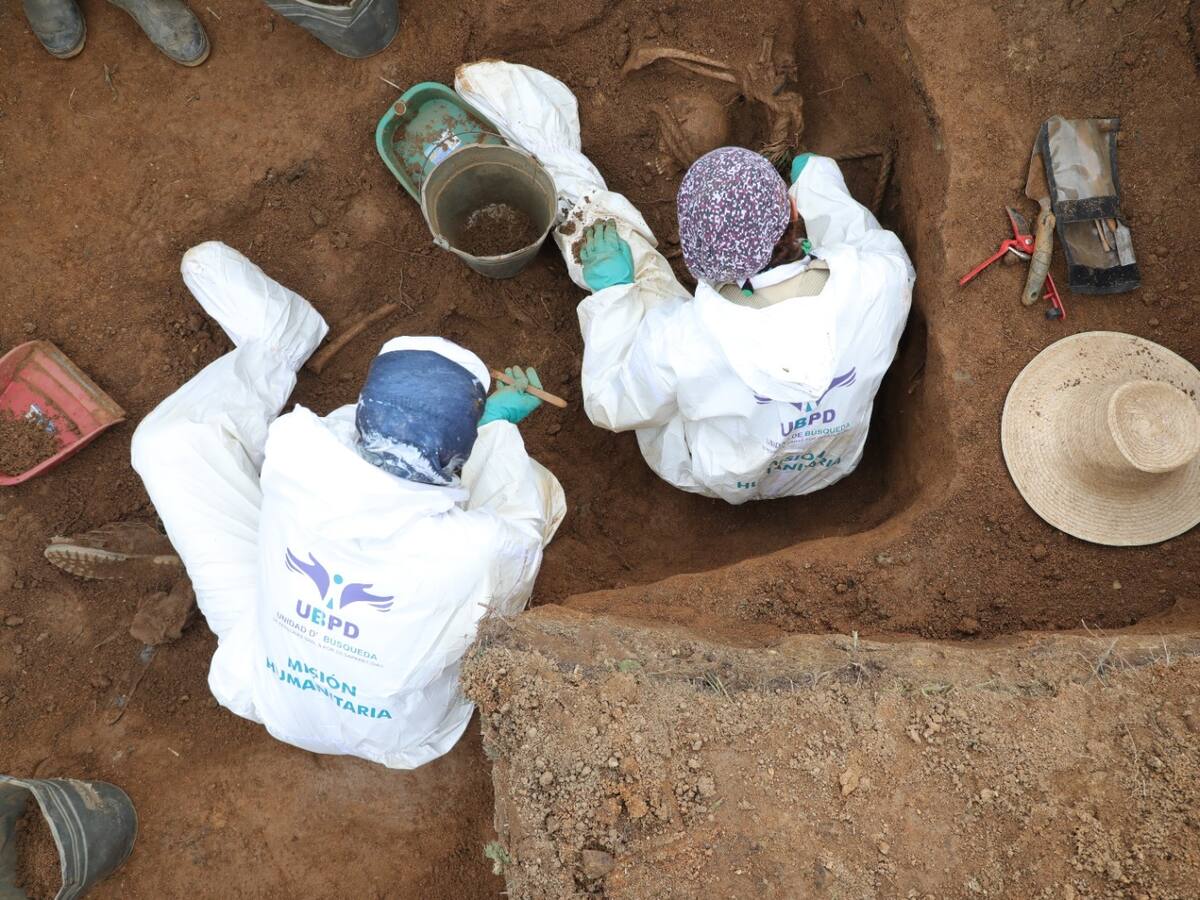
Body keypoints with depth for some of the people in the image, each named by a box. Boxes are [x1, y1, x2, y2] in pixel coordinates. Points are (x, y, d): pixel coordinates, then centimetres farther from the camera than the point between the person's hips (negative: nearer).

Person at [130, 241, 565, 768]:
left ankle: (274, 342, 29)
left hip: (269, 690, 0)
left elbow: (346, 429, -6)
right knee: (539, 488, 6)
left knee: (170, 442, 1)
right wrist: (498, 423, 1)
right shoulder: (478, 549, -39)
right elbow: (523, 533, -11)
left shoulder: (294, 458, -33)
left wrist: (485, 415, 7)